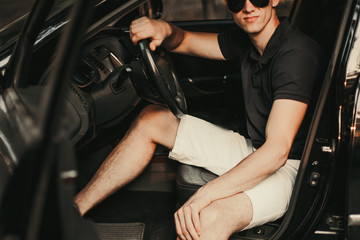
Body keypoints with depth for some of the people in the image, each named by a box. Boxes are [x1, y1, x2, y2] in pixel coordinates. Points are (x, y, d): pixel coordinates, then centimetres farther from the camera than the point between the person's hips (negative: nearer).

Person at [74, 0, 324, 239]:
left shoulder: (295, 53, -23)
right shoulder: (246, 40, 4)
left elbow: (277, 151, -31)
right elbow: (184, 42, 17)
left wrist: (204, 195, -38)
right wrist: (165, 29, -10)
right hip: (252, 152, 9)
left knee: (210, 218, -41)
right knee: (151, 119, 7)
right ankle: (73, 211, 5)